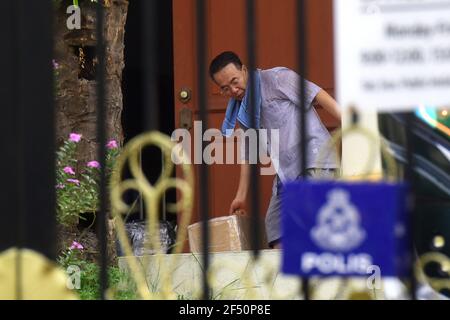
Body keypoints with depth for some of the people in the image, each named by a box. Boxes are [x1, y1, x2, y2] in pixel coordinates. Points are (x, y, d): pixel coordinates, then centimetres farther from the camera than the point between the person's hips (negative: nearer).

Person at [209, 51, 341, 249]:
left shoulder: (276, 78, -5)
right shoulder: (241, 111, 17)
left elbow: (320, 97, -12)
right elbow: (248, 153, 25)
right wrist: (241, 195, 25)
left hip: (315, 162, -8)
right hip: (287, 173, 8)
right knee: (276, 233, 5)